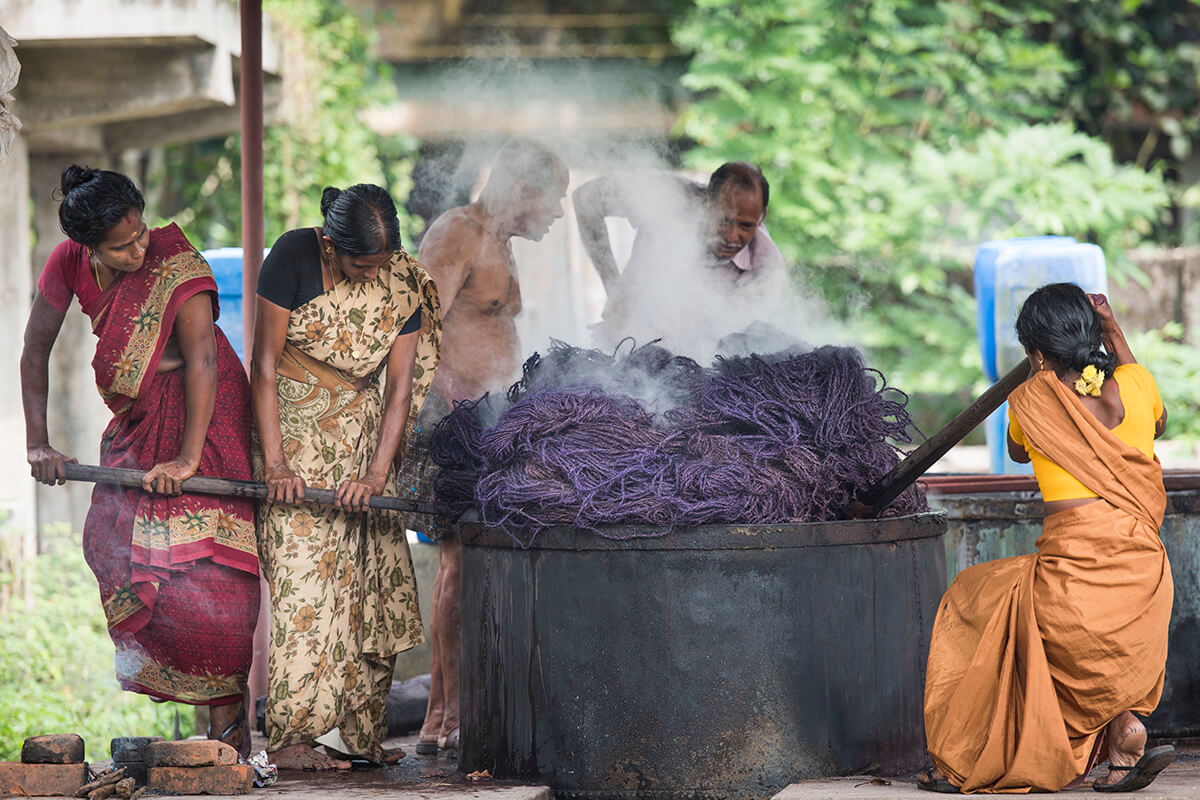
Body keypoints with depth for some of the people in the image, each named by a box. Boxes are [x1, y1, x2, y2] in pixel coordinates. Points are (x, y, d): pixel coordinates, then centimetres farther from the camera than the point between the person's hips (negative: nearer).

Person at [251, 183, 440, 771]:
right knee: (304, 574, -15)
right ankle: (291, 738, -17)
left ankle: (355, 733, 6)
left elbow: (400, 387, -6)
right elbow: (264, 364, -15)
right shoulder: (294, 258, -17)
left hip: (360, 430, 4)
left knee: (372, 579, 0)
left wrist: (376, 473, -16)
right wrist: (275, 462, -21)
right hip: (293, 426, -4)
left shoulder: (402, 282, -7)